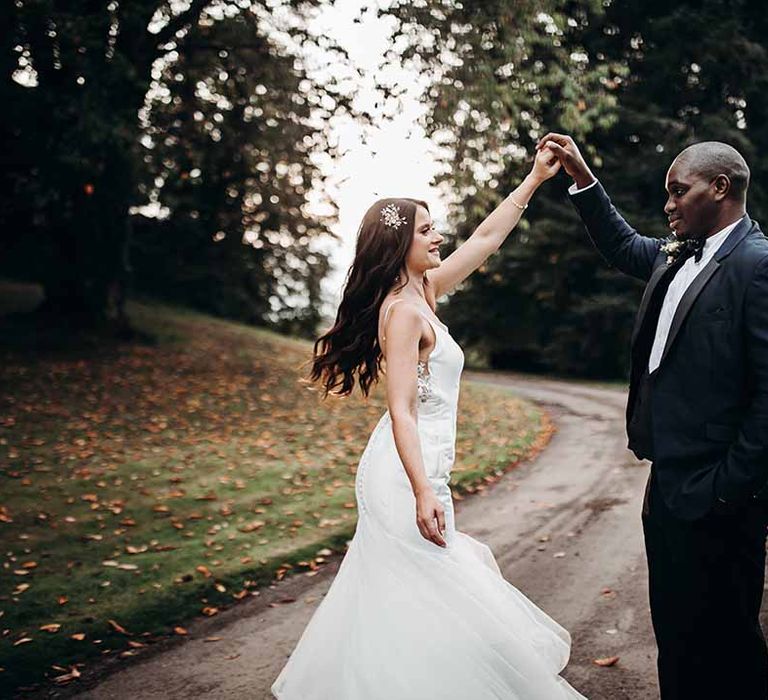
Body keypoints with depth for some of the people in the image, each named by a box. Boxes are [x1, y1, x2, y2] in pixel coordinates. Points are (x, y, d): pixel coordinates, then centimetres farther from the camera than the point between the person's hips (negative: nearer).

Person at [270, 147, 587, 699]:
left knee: (395, 599, 18)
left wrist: (534, 179, 18)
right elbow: (401, 409, -23)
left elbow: (486, 239, 17)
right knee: (423, 600, -1)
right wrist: (423, 493, -29)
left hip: (415, 468, 10)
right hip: (409, 473, -10)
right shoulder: (404, 311, -17)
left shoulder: (421, 292, 8)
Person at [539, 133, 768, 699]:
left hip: (714, 501, -9)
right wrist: (582, 176, 22)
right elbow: (624, 246, 31)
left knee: (721, 644, 4)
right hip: (668, 487, 9)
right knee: (675, 635, 19)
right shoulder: (677, 256, 11)